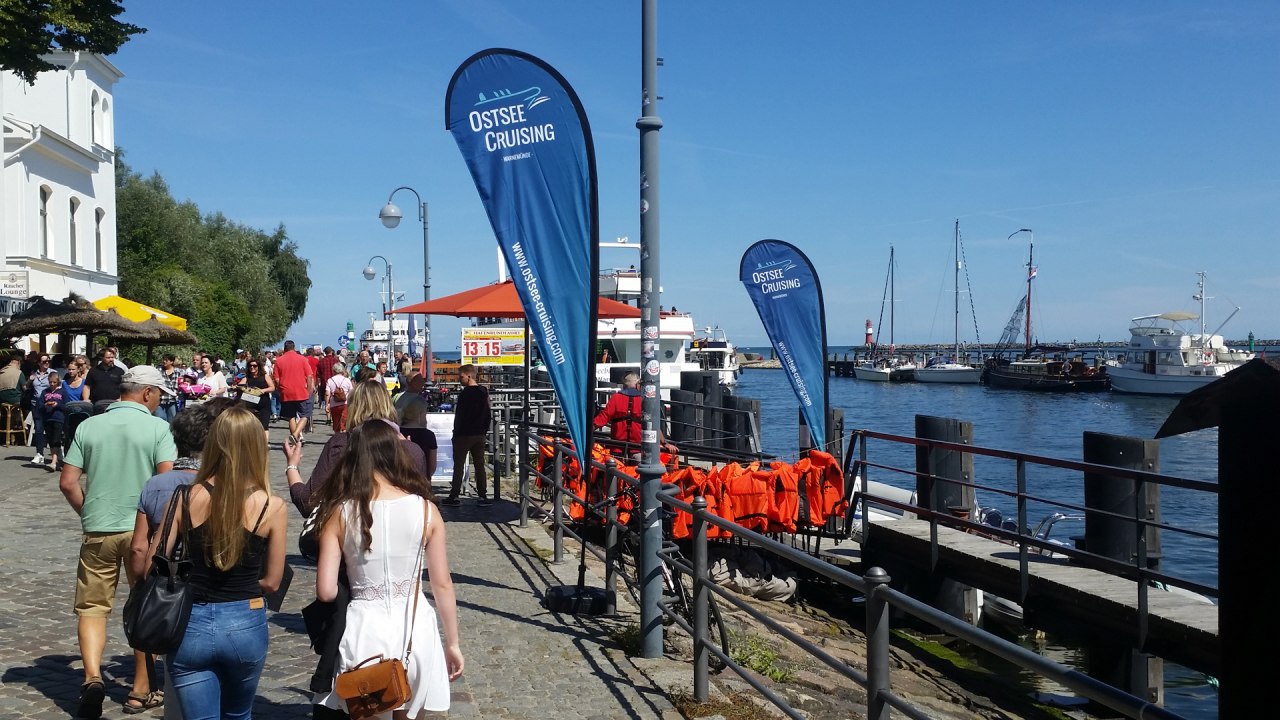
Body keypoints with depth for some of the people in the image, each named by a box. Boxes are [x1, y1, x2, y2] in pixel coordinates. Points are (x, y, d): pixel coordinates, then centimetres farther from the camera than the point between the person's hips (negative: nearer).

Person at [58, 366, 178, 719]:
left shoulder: (89, 426, 3)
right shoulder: (158, 428, -7)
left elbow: (67, 483, 1)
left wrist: (88, 514, 16)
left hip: (98, 531, 2)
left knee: (91, 606, 12)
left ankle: (92, 676, -8)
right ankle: (142, 688, 18)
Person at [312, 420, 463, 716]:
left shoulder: (341, 513, -8)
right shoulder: (426, 510, -6)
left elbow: (326, 592, -9)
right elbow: (442, 585, -2)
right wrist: (452, 644, 9)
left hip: (364, 630, -1)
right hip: (415, 630, 1)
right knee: (406, 713, 23)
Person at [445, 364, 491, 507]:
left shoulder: (465, 394, -15)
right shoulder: (484, 392, 8)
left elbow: (459, 416, -14)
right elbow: (488, 414, 12)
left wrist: (456, 433, -6)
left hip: (464, 435, -7)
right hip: (480, 435, 7)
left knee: (458, 465, 0)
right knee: (479, 465, 8)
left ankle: (454, 496, 2)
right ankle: (483, 496, 6)